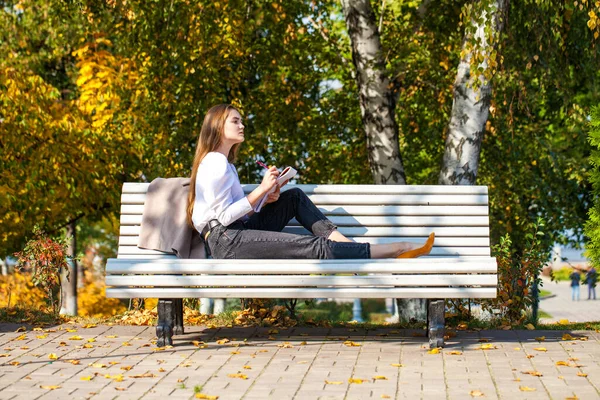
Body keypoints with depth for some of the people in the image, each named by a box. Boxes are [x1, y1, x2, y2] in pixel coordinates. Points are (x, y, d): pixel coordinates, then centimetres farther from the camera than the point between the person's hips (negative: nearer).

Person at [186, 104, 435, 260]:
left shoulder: (225, 164, 26)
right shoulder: (215, 163, -5)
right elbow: (224, 216, -15)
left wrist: (266, 199, 4)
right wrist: (261, 190, -12)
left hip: (241, 232, 10)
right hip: (226, 242, -10)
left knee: (294, 197, 9)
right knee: (316, 247, -19)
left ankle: (345, 243, -8)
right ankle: (396, 250, -24)